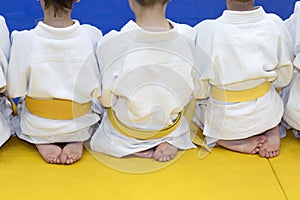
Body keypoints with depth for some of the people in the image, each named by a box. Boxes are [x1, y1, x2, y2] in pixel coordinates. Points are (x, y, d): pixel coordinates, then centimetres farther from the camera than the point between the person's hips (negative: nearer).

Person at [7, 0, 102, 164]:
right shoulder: (92, 36, -19)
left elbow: (14, 91, -9)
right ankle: (77, 141, 4)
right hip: (81, 127, 0)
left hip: (36, 129, 0)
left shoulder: (23, 40, -22)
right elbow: (98, 92, -9)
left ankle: (42, 143, 5)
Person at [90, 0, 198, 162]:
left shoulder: (110, 43, -27)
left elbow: (106, 100, -12)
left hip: (123, 136, -1)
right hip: (171, 130, 2)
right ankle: (170, 141, 9)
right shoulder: (189, 37, -20)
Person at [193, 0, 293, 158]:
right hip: (268, 115, 3)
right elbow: (284, 78, -1)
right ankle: (272, 131, 9)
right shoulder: (275, 24, -14)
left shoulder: (205, 31, -24)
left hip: (223, 122, -3)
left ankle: (228, 140, 5)